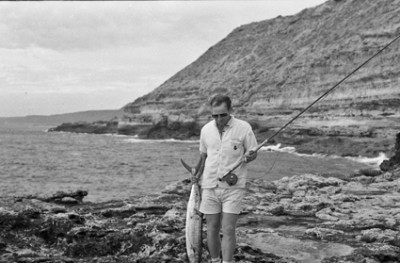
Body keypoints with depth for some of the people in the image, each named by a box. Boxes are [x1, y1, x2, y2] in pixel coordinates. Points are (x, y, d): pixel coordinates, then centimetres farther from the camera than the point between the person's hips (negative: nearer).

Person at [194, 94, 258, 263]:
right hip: (209, 186, 3)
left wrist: (248, 157, -20)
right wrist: (198, 175, 9)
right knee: (212, 229, 9)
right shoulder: (206, 129, 3)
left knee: (228, 229, -8)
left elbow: (253, 153, 1)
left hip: (233, 186, -3)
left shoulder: (243, 128, -8)